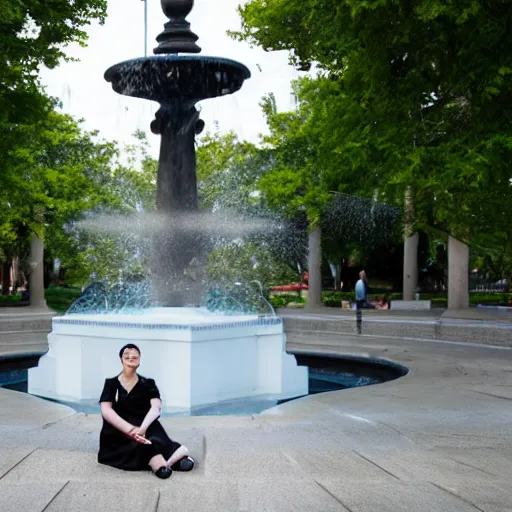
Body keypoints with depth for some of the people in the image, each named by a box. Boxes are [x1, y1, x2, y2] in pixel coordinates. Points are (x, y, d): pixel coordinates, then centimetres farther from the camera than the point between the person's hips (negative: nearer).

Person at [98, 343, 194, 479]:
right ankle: (174, 454, -42)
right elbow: (106, 410, -10)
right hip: (118, 436, -1)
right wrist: (130, 429, -27)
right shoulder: (111, 383, 7)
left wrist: (142, 428, -31)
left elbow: (156, 407, -9)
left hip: (145, 430, 1)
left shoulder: (148, 384, 9)